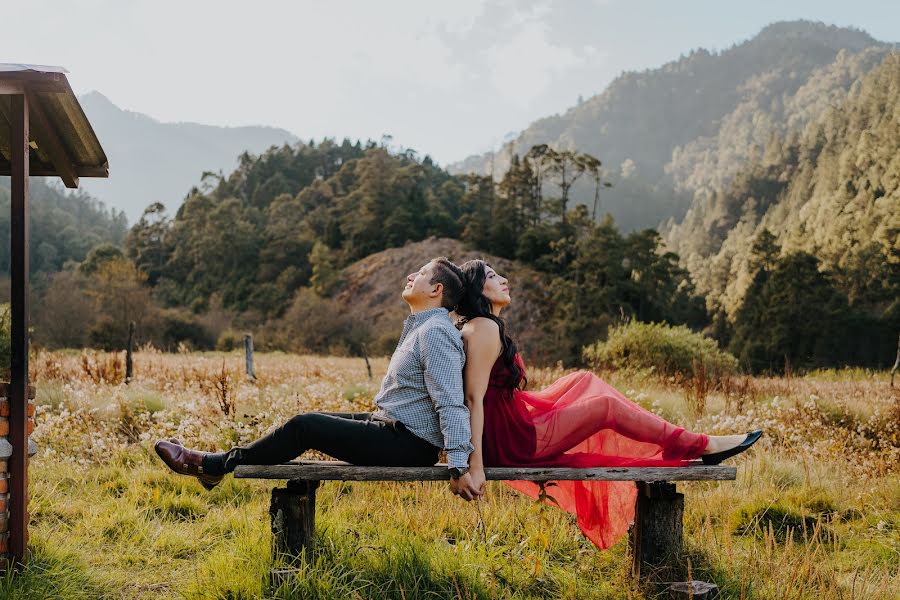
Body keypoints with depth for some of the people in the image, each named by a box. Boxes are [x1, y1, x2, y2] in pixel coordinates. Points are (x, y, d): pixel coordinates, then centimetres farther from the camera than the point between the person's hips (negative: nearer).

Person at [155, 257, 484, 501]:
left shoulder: (435, 332, -18)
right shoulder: (420, 327, 16)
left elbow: (451, 405, -26)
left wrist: (458, 466, -31)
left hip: (408, 444, -10)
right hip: (392, 428, 10)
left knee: (304, 426, -9)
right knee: (309, 421, 12)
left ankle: (215, 465, 3)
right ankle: (223, 462, 18)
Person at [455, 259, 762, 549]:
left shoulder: (472, 327, 14)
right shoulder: (485, 328, -18)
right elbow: (474, 397, -25)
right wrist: (476, 465, -30)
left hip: (507, 427, 10)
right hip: (511, 441, -10)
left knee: (584, 379, 18)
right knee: (606, 406, -2)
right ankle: (704, 446, 10)